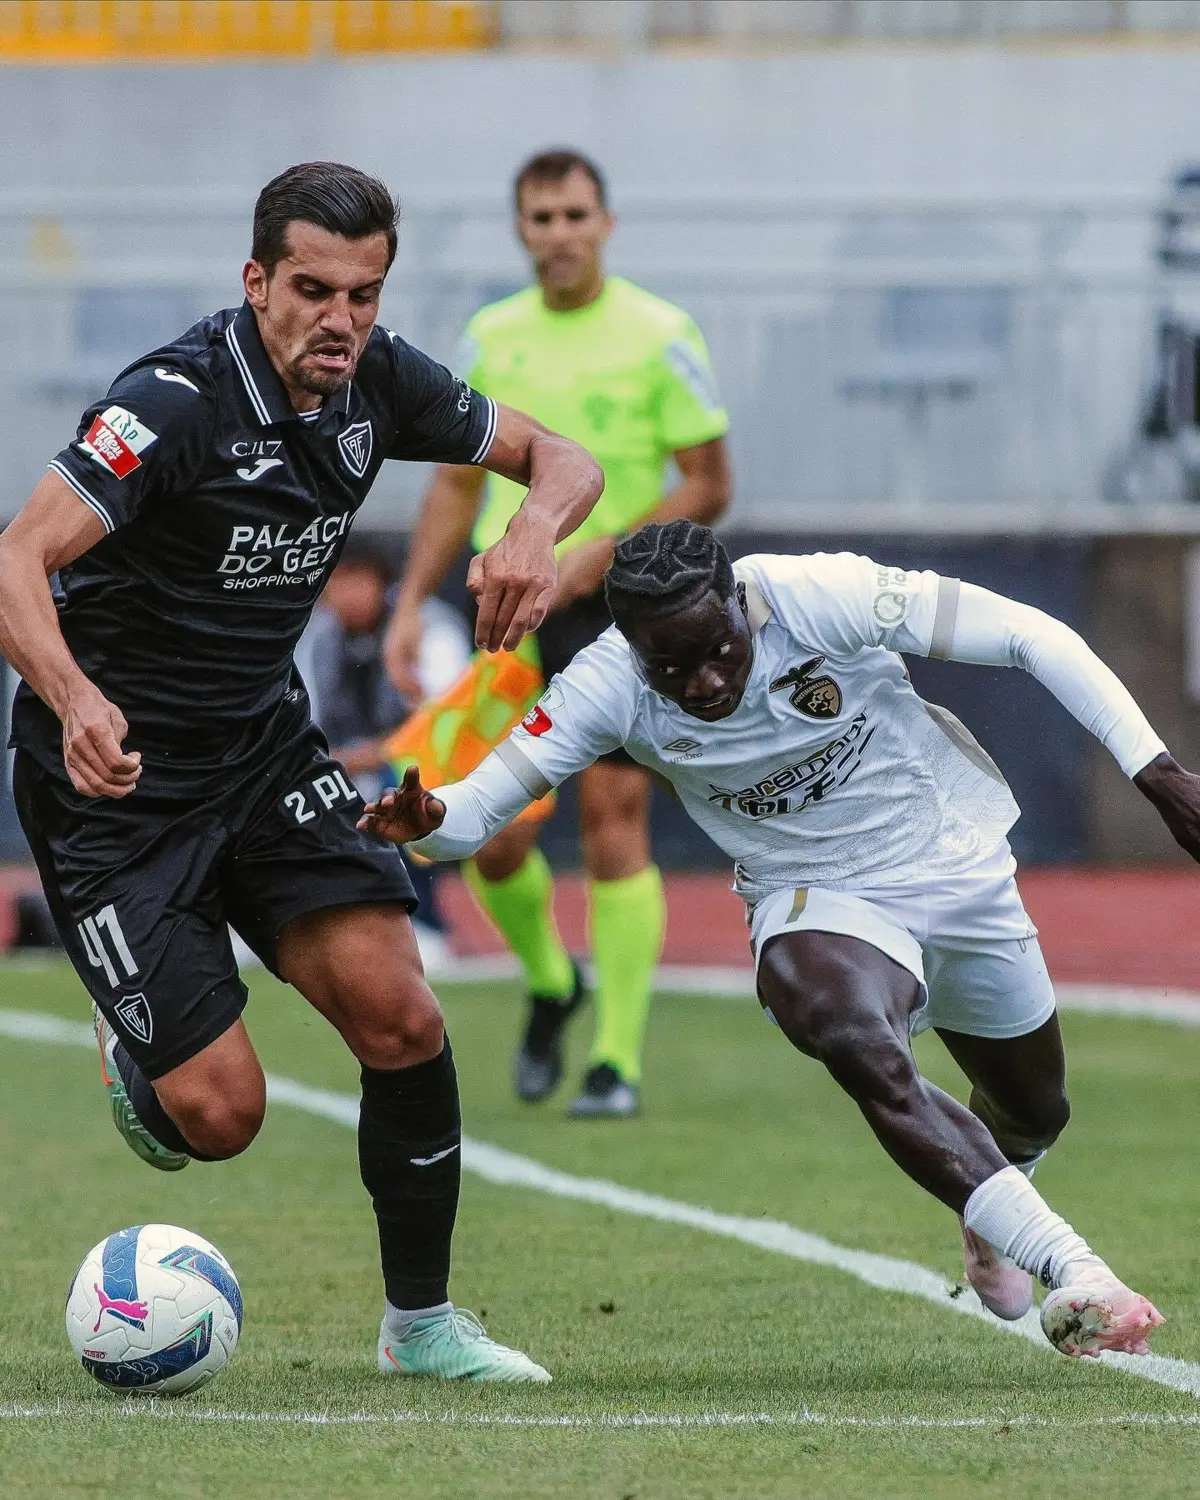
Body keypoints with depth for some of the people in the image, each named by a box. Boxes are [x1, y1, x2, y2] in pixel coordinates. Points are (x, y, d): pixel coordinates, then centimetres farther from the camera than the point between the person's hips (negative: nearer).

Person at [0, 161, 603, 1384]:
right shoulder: (176, 400, -24)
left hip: (263, 749, 6)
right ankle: (134, 1050, 26)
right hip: (117, 778, -6)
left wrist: (535, 529, -17)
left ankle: (420, 1325, 6)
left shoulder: (376, 383, -4)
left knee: (400, 1018, -12)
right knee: (220, 1114, -12)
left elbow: (560, 459, 8)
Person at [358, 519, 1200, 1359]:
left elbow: (1032, 638, -22)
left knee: (1032, 1112, 20)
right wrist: (428, 820, -45)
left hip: (957, 868, 1)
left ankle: (991, 1221, 59)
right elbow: (478, 810, -20)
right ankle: (1074, 1271, -32)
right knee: (861, 1052, -35)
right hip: (816, 903, -1)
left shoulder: (822, 598, -29)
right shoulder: (610, 690, -23)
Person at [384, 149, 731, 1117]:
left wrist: (603, 550, -16)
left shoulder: (660, 337, -3)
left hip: (615, 602, -4)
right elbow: (458, 484, 17)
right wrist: (411, 602, 8)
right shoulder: (490, 339, 10)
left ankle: (619, 1061, -3)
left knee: (614, 828, -9)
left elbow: (709, 485, -4)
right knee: (497, 838, 0)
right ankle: (549, 984, 29)